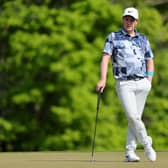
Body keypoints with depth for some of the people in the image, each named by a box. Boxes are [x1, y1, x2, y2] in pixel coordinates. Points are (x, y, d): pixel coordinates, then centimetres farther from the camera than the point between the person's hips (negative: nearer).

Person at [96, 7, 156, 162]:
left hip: (141, 83, 3)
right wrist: (103, 79, -17)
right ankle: (146, 143, 3)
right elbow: (105, 58, -4)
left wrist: (149, 80, 3)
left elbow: (150, 61, 20)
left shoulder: (143, 39, 15)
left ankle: (130, 152, 6)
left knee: (135, 118, 0)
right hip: (124, 84, -3)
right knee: (132, 116, -17)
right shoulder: (113, 37, 6)